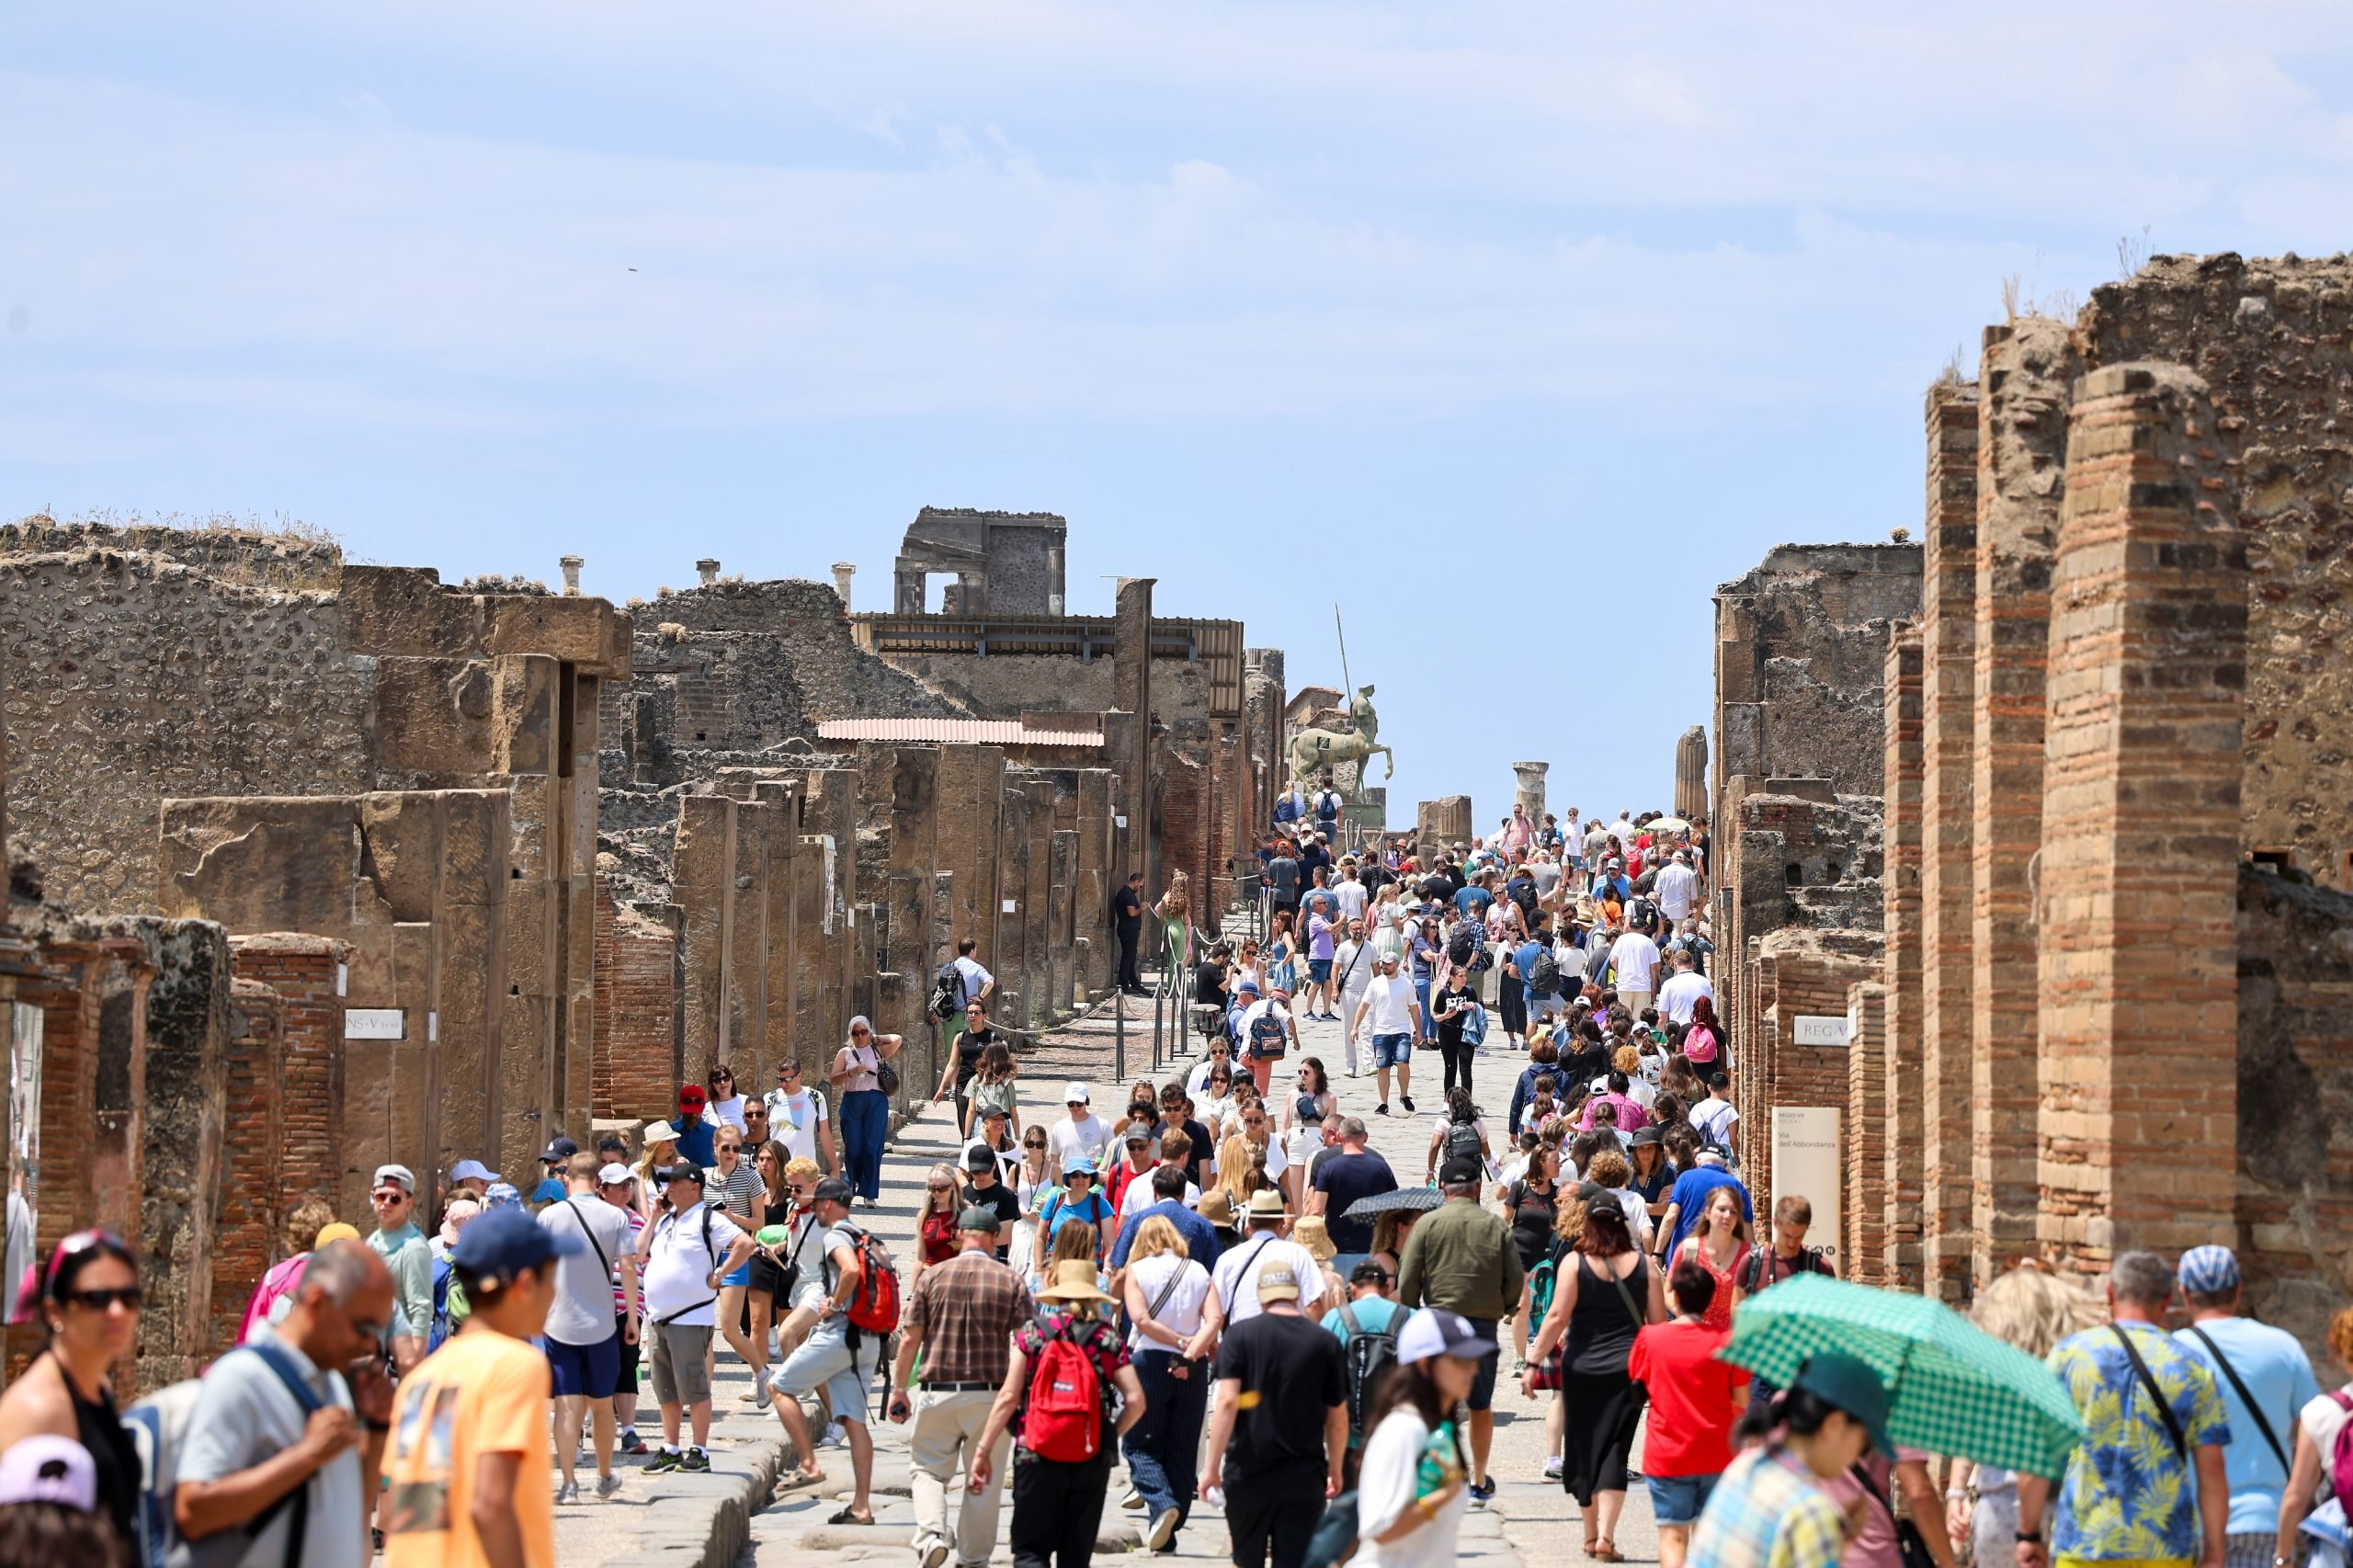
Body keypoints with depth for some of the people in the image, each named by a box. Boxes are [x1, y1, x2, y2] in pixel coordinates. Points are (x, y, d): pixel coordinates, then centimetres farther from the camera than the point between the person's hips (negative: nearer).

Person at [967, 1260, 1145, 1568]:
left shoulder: (1032, 1332, 0)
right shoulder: (1108, 1336, 4)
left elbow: (1009, 1396, -5)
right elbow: (1135, 1401, -2)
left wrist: (983, 1450, 1)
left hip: (1037, 1457, -2)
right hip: (1092, 1460, 2)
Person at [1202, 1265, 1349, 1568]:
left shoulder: (1240, 1335, -4)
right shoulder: (1325, 1342, 1)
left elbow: (1228, 1400, -13)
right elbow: (1337, 1418, 7)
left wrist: (1212, 1465, -10)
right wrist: (1336, 1471, 20)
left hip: (1249, 1472, -1)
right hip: (1304, 1476, 1)